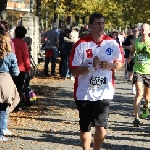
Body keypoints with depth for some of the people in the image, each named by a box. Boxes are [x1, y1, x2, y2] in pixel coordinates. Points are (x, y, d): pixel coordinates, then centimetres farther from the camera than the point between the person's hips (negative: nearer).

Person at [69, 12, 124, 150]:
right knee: (85, 127, 11)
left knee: (101, 127, -8)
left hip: (104, 93, 1)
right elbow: (74, 70, -7)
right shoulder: (81, 44, -7)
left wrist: (110, 65, -8)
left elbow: (120, 63, 13)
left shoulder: (112, 43, 2)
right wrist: (91, 66, -21)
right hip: (84, 93, -1)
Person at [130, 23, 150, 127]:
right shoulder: (136, 41, 1)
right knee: (139, 93, -16)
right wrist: (130, 57, -2)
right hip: (138, 70, 0)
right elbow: (132, 52, 19)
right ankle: (136, 118, -17)